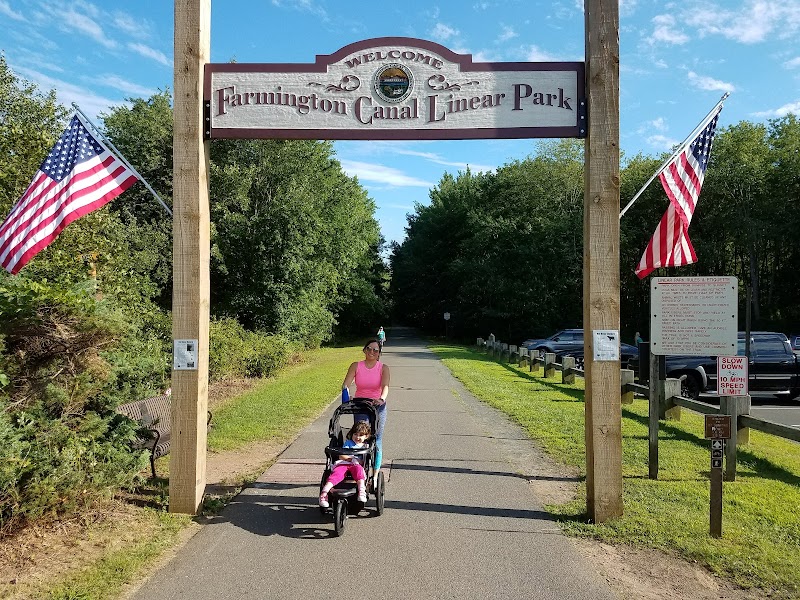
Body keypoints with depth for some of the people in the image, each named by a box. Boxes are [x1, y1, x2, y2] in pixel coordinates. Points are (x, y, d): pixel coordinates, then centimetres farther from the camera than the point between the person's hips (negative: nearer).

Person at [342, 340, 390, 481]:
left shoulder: (383, 368, -2)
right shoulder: (356, 366, 2)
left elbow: (385, 386, -18)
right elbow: (346, 384, -7)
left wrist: (382, 399, -38)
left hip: (377, 405, -1)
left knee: (376, 440, 1)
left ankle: (375, 476, 10)